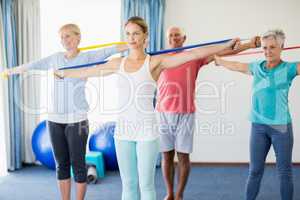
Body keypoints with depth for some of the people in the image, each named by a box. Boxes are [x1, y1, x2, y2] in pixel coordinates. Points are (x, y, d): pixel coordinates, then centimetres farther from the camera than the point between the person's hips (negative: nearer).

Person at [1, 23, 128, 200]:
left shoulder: (87, 57, -1)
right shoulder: (55, 58, 12)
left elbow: (108, 51, -16)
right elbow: (31, 65, 25)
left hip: (76, 119, -4)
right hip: (55, 119, 4)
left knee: (78, 164, 3)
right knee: (61, 164, 11)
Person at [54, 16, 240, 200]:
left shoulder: (155, 62, -4)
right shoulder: (118, 63, 8)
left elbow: (193, 54, -9)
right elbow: (87, 71, 22)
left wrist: (226, 46, -13)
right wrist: (63, 73, 33)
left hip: (147, 130, -4)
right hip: (123, 130, 4)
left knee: (146, 184, 5)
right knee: (128, 184, 12)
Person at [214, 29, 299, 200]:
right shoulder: (256, 67, 8)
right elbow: (235, 66, 21)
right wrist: (217, 60, 31)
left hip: (281, 126, -3)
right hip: (258, 125, 3)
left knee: (285, 171, 7)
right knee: (255, 170, 9)